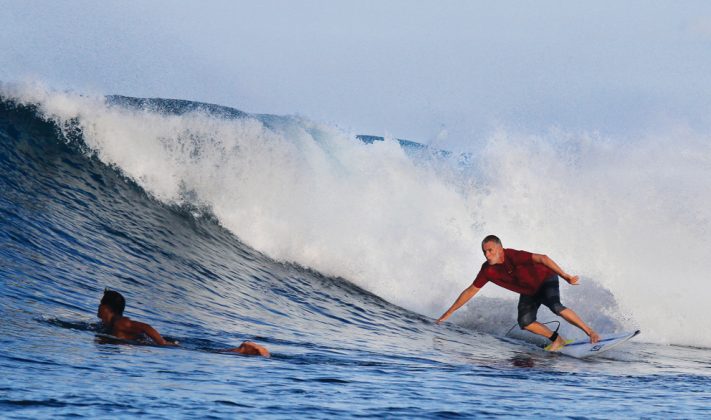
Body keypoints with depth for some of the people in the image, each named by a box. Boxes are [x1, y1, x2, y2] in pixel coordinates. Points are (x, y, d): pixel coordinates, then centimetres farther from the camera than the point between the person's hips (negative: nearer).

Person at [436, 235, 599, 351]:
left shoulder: (513, 256, -34)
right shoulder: (487, 270, -16)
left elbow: (542, 259, -42)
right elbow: (471, 290, -6)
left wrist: (565, 276, -48)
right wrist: (449, 312, -4)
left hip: (546, 279, -6)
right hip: (529, 292, 6)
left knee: (555, 307, -31)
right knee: (524, 322, -14)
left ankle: (590, 332, -21)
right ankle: (557, 340, 3)